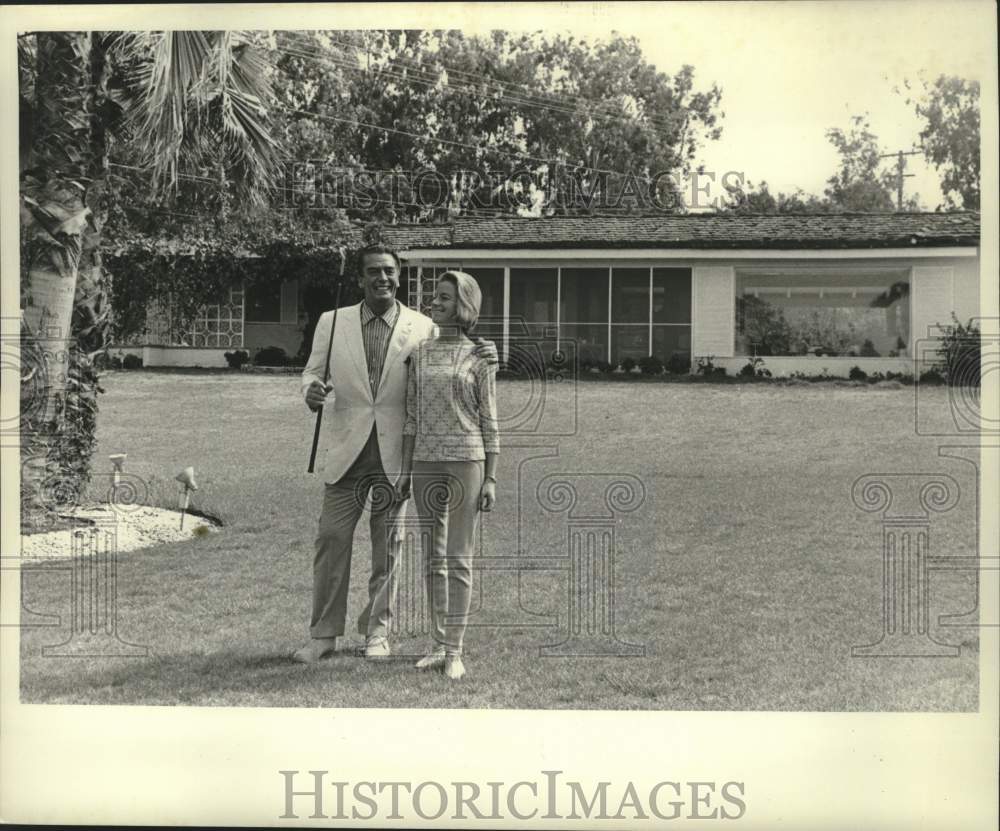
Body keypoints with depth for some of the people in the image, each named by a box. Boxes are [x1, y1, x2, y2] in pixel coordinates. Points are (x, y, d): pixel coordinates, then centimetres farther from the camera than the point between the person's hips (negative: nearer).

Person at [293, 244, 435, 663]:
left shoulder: (422, 328, 1)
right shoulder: (332, 323, 5)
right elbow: (313, 370, 11)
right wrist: (311, 390, -12)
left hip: (396, 453, 0)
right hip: (345, 450, 0)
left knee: (387, 545, 8)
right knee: (331, 539, -1)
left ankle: (377, 631, 21)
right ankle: (324, 635, 8)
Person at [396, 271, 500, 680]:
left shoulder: (479, 356, -1)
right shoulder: (421, 354, 9)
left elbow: (489, 420, -1)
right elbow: (412, 416, 11)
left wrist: (491, 478, -6)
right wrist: (405, 471, 6)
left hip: (466, 461, -4)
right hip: (426, 462, 4)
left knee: (458, 559, -3)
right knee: (433, 559, 8)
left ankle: (456, 651, 2)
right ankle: (439, 645, 15)